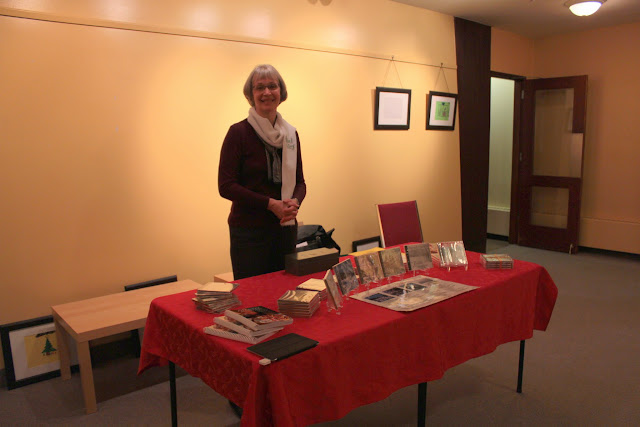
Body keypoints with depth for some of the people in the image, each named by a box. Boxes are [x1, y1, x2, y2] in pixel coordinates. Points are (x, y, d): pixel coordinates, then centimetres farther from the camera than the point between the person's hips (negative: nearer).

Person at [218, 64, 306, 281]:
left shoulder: (290, 133, 8)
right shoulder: (239, 132, -8)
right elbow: (225, 186, -11)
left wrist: (295, 202, -9)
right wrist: (270, 204, -17)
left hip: (285, 228, 5)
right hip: (249, 230, -5)